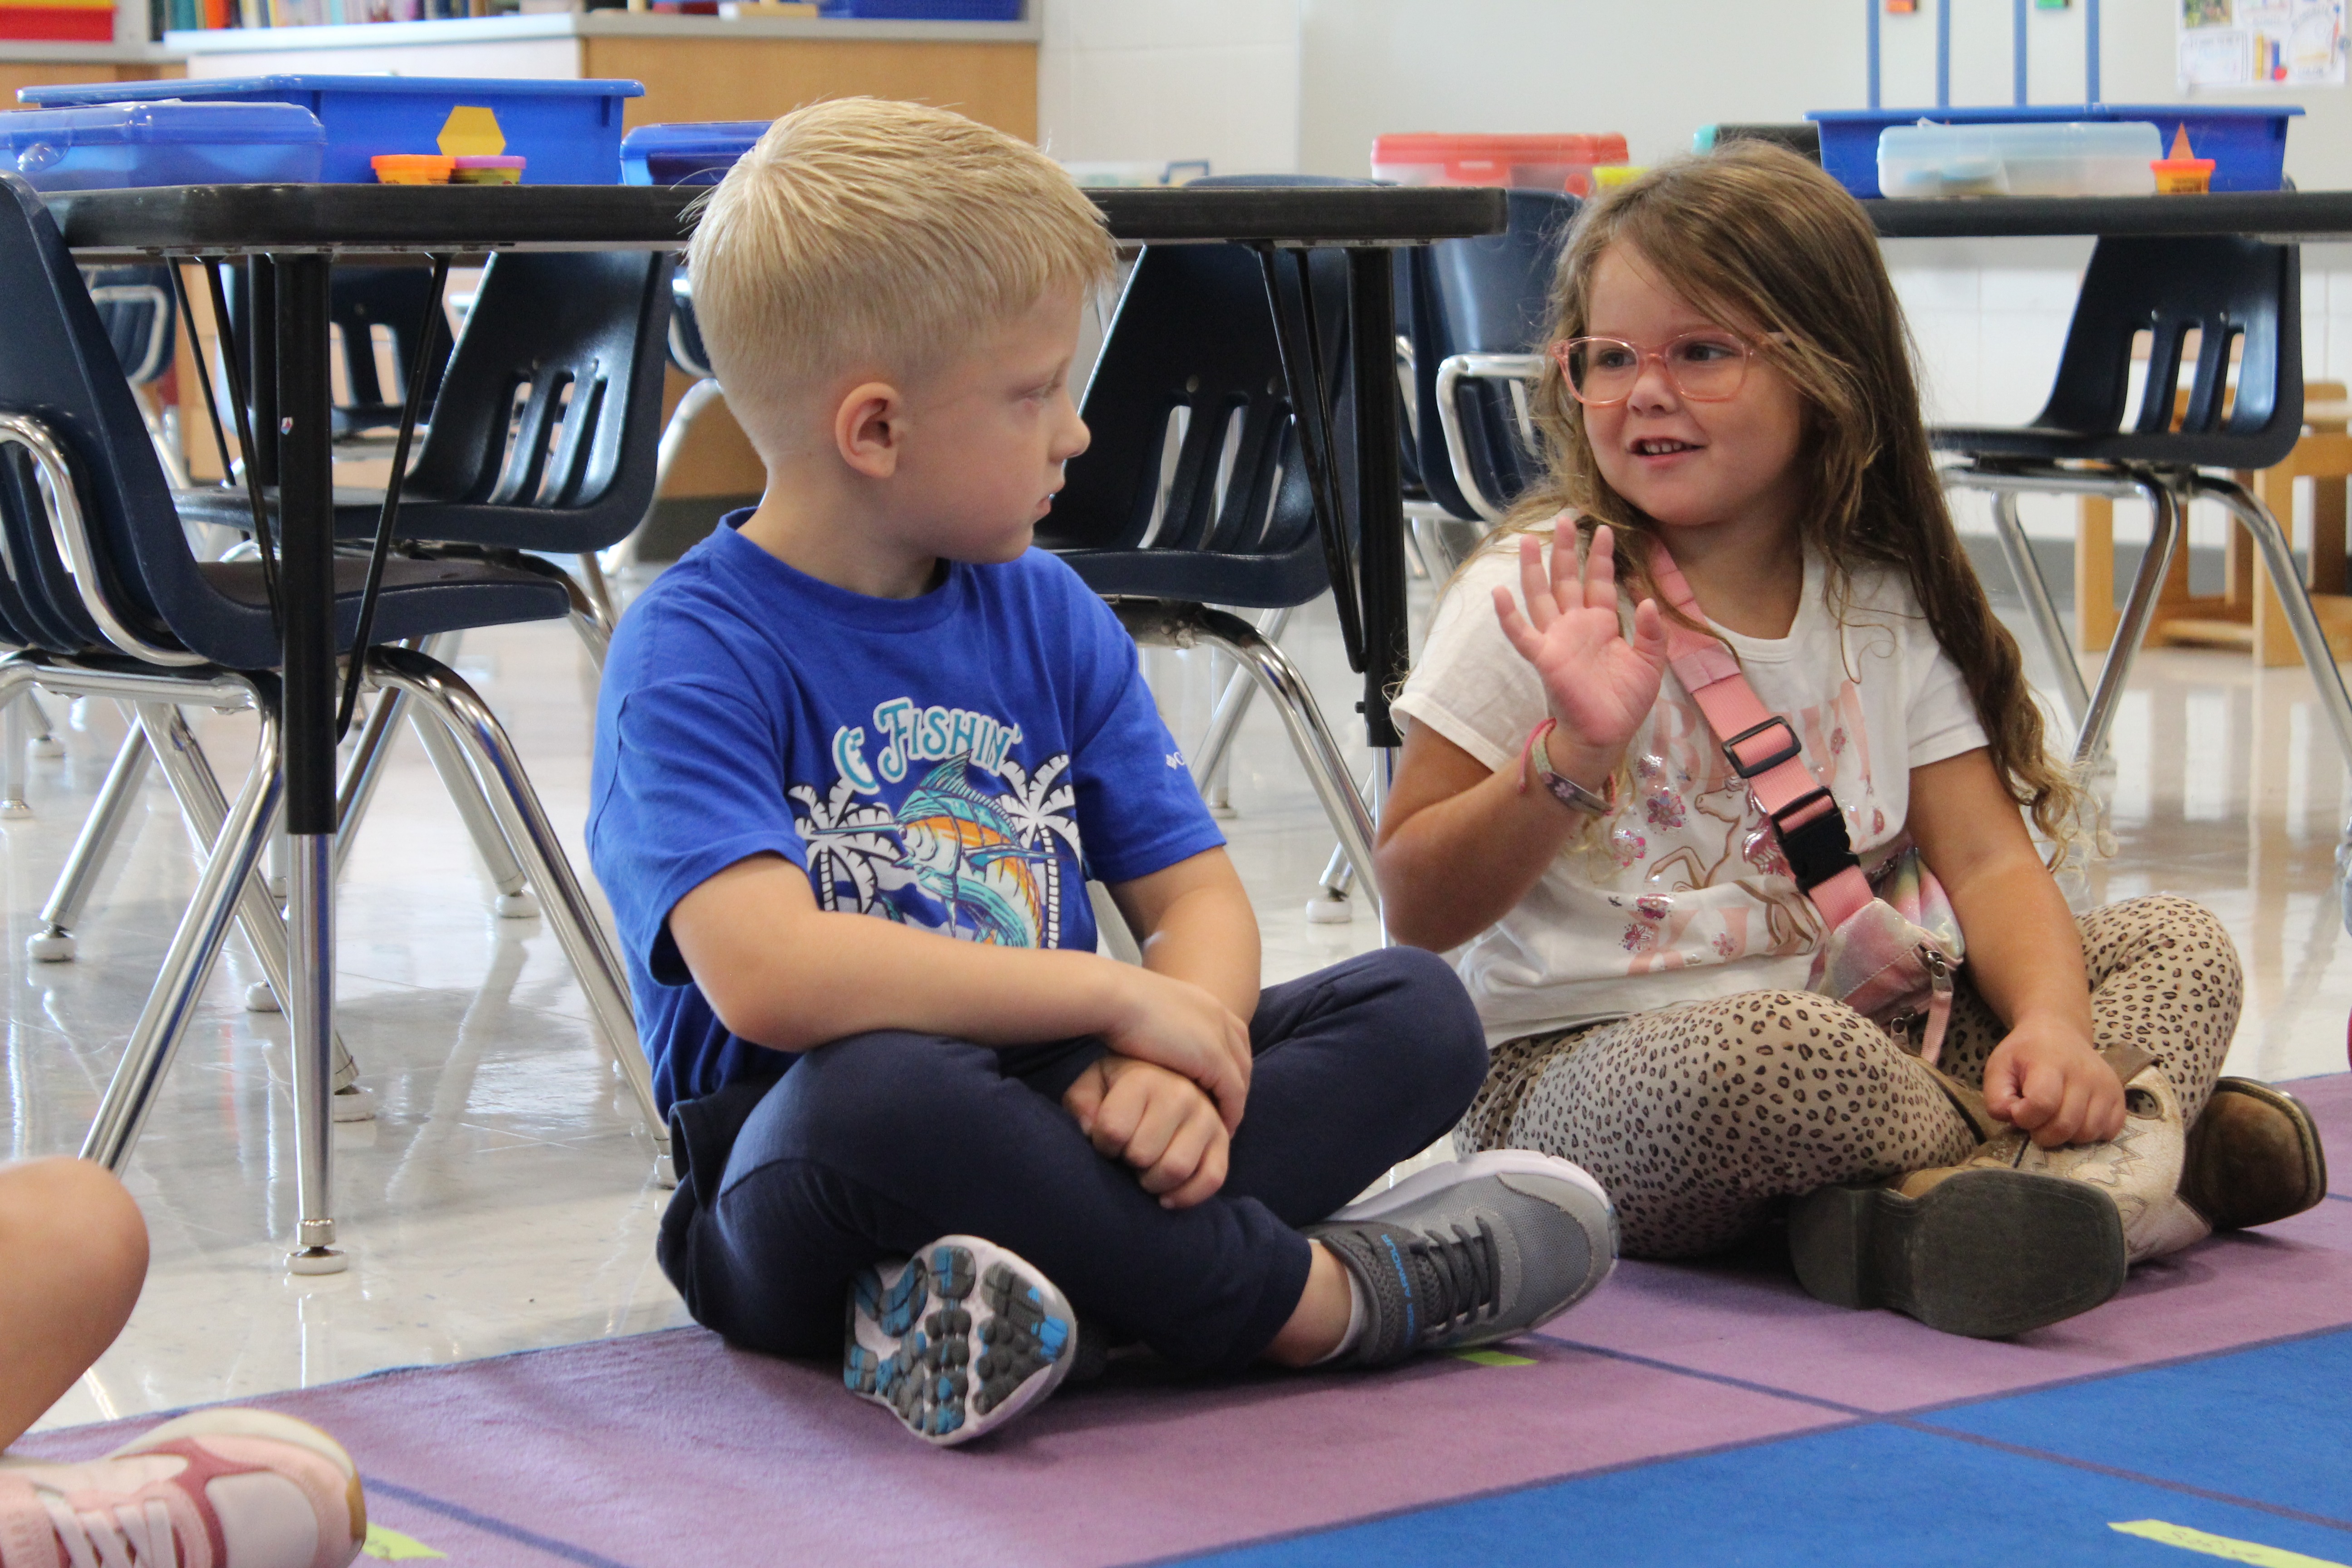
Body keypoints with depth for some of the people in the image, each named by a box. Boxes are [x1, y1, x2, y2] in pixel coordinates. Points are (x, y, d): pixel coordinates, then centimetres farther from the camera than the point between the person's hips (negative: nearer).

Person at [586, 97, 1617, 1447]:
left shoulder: (1048, 614, 10)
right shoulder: (693, 656, -11)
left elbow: (1198, 894, 6)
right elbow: (767, 973, -27)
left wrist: (1179, 1057, -19)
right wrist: (1122, 999, -22)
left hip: (1051, 1113, 7)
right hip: (797, 1194, -6)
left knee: (1416, 1009, -7)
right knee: (879, 1096, -40)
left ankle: (1043, 1281, -29)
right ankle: (1311, 1296, -19)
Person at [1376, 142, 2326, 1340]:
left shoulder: (1887, 611, 7)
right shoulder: (1536, 595, -6)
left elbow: (1987, 858, 1)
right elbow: (1416, 909, -7)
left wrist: (2053, 1021, -20)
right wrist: (1571, 754, -24)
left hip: (1846, 1030, 6)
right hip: (1575, 1073, -5)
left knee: (2177, 943, -4)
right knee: (1759, 1048, -39)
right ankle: (2141, 1158, -16)